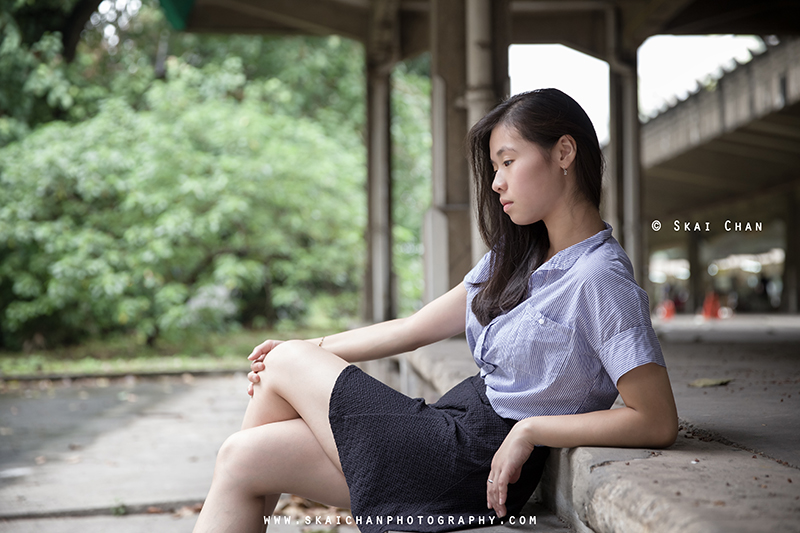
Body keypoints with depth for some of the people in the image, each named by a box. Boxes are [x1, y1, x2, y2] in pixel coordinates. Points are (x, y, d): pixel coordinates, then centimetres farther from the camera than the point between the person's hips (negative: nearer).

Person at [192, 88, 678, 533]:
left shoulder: (600, 277, -15)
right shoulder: (515, 257, 13)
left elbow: (658, 423, -20)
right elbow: (413, 330, 15)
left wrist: (529, 429, -19)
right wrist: (308, 352, 12)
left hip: (478, 465, -8)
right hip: (451, 426, 8)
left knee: (286, 362, 0)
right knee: (241, 459, -2)